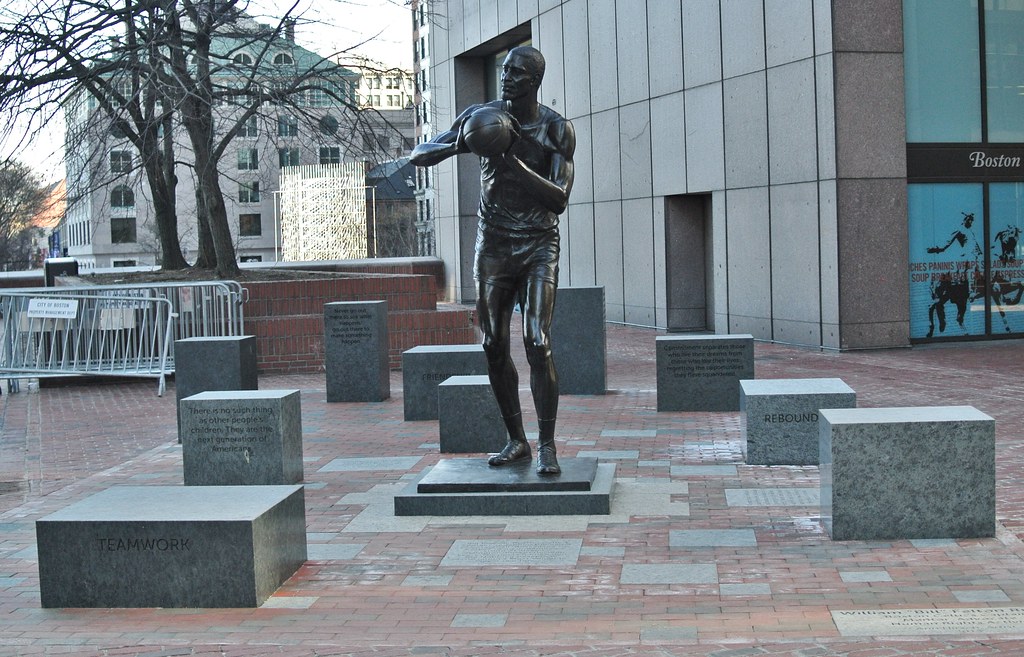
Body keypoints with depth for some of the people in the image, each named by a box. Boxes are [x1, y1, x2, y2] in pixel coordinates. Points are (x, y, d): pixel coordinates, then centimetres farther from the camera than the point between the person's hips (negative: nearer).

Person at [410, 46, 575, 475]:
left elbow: (559, 201, -16)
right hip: (493, 243, 3)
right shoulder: (482, 116, -1)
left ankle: (547, 447, -9)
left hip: (539, 246, -3)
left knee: (538, 343, -15)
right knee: (494, 347, 3)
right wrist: (458, 145, -22)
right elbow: (417, 156, -1)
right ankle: (516, 441, 15)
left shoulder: (558, 130, -7)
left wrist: (514, 162, -27)